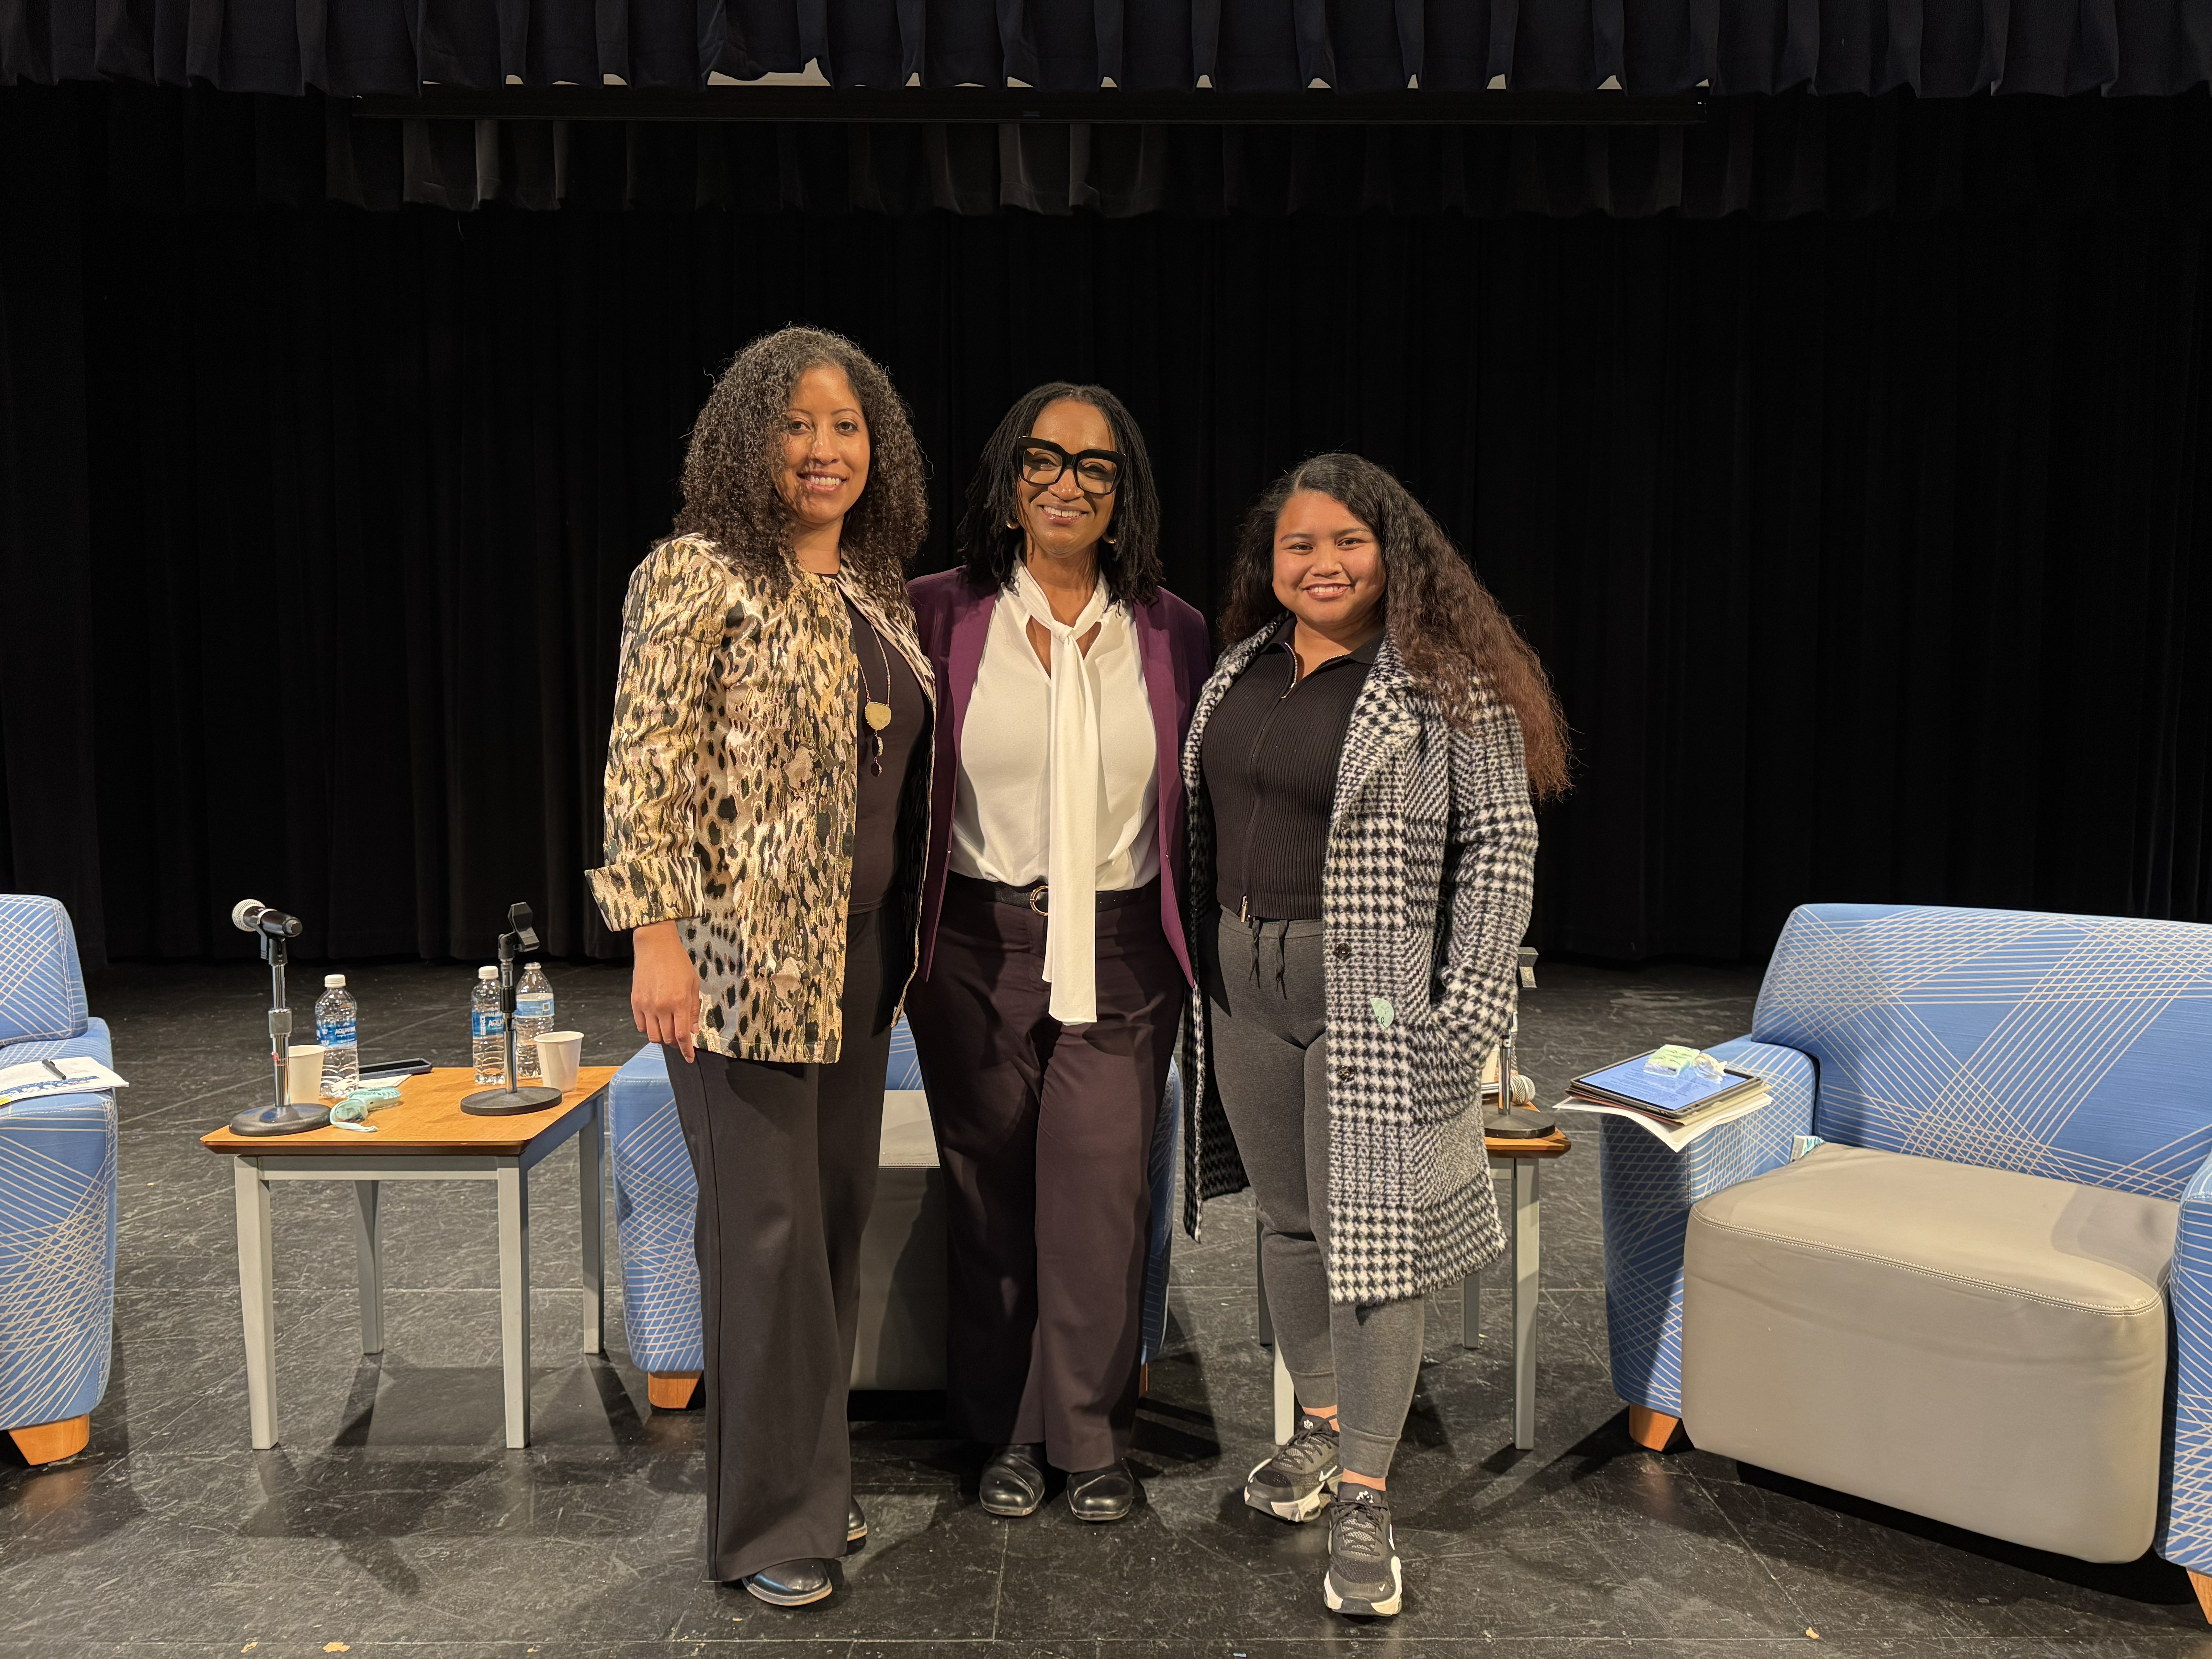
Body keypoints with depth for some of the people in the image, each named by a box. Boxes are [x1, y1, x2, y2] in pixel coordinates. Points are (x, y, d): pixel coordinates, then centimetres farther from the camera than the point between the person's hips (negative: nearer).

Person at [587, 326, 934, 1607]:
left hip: (858, 952, 7)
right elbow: (646, 766, -13)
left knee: (841, 1214, 12)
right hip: (742, 954, -7)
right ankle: (770, 1523, 16)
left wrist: (902, 944, 17)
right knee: (767, 1227, 0)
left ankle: (821, 1481, 29)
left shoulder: (885, 596, 13)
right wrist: (655, 935, -19)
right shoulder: (698, 577, -7)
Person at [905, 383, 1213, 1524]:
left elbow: (1192, 807, 9)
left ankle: (1089, 1438, 21)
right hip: (978, 946, 0)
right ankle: (1007, 1433, 28)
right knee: (990, 1195, 9)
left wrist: (1194, 950, 7)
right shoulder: (942, 614, 0)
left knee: (1100, 1198, 0)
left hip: (1119, 954, 1)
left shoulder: (1170, 633, 4)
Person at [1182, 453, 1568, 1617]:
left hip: (1373, 994, -6)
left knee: (1368, 1227, -2)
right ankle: (1321, 1421, 35)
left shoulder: (1447, 684, -8)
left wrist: (1470, 1002, -15)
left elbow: (1500, 842, -10)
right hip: (1244, 983, 6)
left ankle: (1363, 1497, 10)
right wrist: (1205, 948, 11)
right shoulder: (1242, 667, 10)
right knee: (1285, 1217, 15)